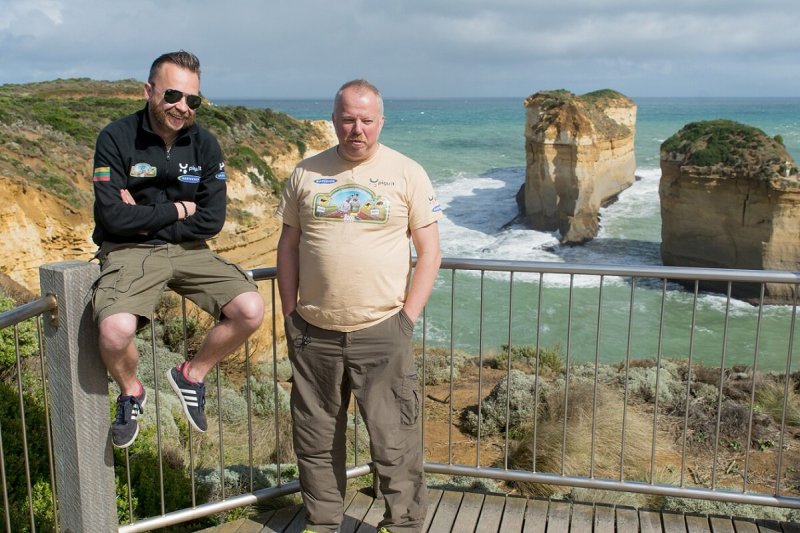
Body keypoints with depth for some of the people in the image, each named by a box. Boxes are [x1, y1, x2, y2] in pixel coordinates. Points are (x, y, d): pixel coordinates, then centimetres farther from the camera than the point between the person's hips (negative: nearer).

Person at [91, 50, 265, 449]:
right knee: (115, 329, -32)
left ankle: (192, 375, 10)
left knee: (251, 310, -18)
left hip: (189, 250, 4)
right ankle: (130, 393, 5)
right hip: (129, 251, -3)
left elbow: (212, 220, -5)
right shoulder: (116, 139, -9)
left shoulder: (205, 145, 1)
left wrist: (145, 217, -10)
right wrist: (177, 210, -9)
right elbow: (113, 217, -16)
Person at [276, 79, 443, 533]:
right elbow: (289, 245, 10)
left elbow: (430, 253, 0)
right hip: (314, 334, 3)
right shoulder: (306, 173, 6)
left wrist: (408, 317, -6)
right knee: (317, 442, 15)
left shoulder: (407, 174, 0)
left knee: (395, 444, 4)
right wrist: (289, 313, 4)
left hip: (382, 333, -2)